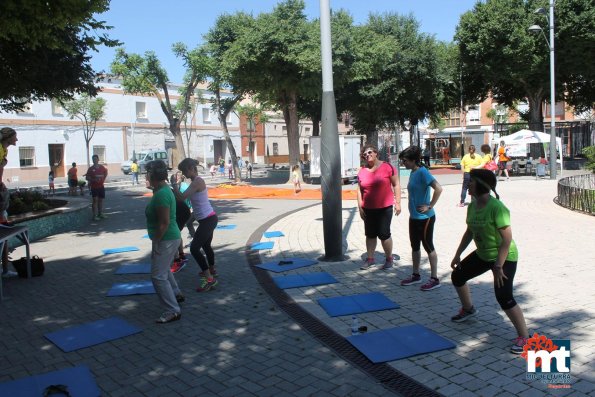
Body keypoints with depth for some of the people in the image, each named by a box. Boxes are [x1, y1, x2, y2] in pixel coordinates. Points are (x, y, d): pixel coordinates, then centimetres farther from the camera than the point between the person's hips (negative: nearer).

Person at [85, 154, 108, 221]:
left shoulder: (102, 167, 4)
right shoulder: (91, 169, -5)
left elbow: (106, 172, 22)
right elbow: (87, 177, -3)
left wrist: (103, 179, 9)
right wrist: (93, 180, -20)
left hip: (101, 186, 4)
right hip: (94, 187, -4)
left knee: (101, 200, 11)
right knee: (95, 200, -8)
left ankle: (100, 213, 22)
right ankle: (95, 215, -7)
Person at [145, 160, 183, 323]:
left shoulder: (161, 194, -23)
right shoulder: (164, 189, 9)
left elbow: (164, 222, -26)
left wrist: (156, 241, -20)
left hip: (166, 240, -11)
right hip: (171, 237, 11)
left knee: (158, 276, -8)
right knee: (164, 269, 28)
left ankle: (173, 311, -4)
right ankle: (176, 294, 46)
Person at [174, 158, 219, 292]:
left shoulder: (197, 182, -19)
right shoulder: (196, 181, 12)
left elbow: (182, 197, -26)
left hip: (208, 220, -11)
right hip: (208, 219, 11)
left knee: (194, 248, -14)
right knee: (206, 246, 27)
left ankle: (209, 279, -12)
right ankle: (211, 270, 48)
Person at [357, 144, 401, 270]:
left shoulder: (387, 167, -6)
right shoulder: (362, 171, 5)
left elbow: (396, 185, -2)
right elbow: (360, 190, 11)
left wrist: (397, 203, -6)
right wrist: (360, 207, 6)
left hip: (385, 208, -4)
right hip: (368, 209, 4)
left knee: (384, 234, -1)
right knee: (370, 234, 11)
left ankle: (389, 258, 16)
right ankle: (370, 258, 24)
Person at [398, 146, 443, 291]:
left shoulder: (422, 172, -19)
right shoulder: (413, 172, 8)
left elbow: (439, 188, -28)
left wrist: (430, 206, -22)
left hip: (424, 218, -9)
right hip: (414, 217, 9)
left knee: (428, 247, 1)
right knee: (415, 246, 16)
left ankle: (434, 279, 12)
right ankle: (416, 275, 30)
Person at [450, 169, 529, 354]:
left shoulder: (497, 208, -28)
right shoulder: (472, 206, -2)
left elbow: (507, 238, -28)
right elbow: (469, 232, 10)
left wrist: (498, 266, -29)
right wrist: (458, 255, 10)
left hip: (504, 257, -9)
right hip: (482, 254, 9)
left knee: (504, 297, -20)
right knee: (457, 275, 18)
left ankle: (524, 337, -3)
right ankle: (468, 309, 43)